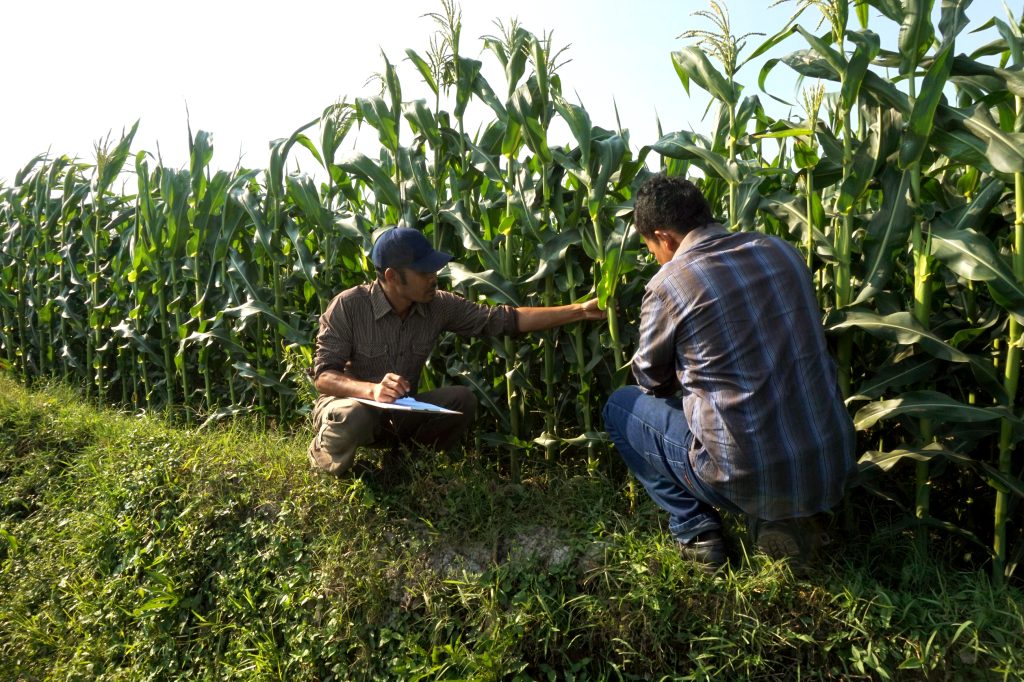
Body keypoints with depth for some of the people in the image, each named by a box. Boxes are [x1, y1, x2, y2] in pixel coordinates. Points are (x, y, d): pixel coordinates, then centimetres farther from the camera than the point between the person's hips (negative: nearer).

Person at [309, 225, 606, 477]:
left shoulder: (438, 306, -11)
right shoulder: (348, 306, -22)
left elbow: (505, 319, -11)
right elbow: (323, 376, -23)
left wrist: (579, 310, -16)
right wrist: (372, 390, -44)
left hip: (399, 412, 4)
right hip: (349, 402, -3)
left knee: (461, 399, -21)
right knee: (355, 416, -39)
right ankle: (325, 452, -2)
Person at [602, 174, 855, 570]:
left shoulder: (669, 283, -12)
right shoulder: (782, 251, 5)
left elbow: (651, 379, 4)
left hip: (748, 479, -5)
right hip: (834, 470, 6)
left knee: (619, 407, 14)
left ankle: (697, 534, 11)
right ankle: (784, 520, 18)